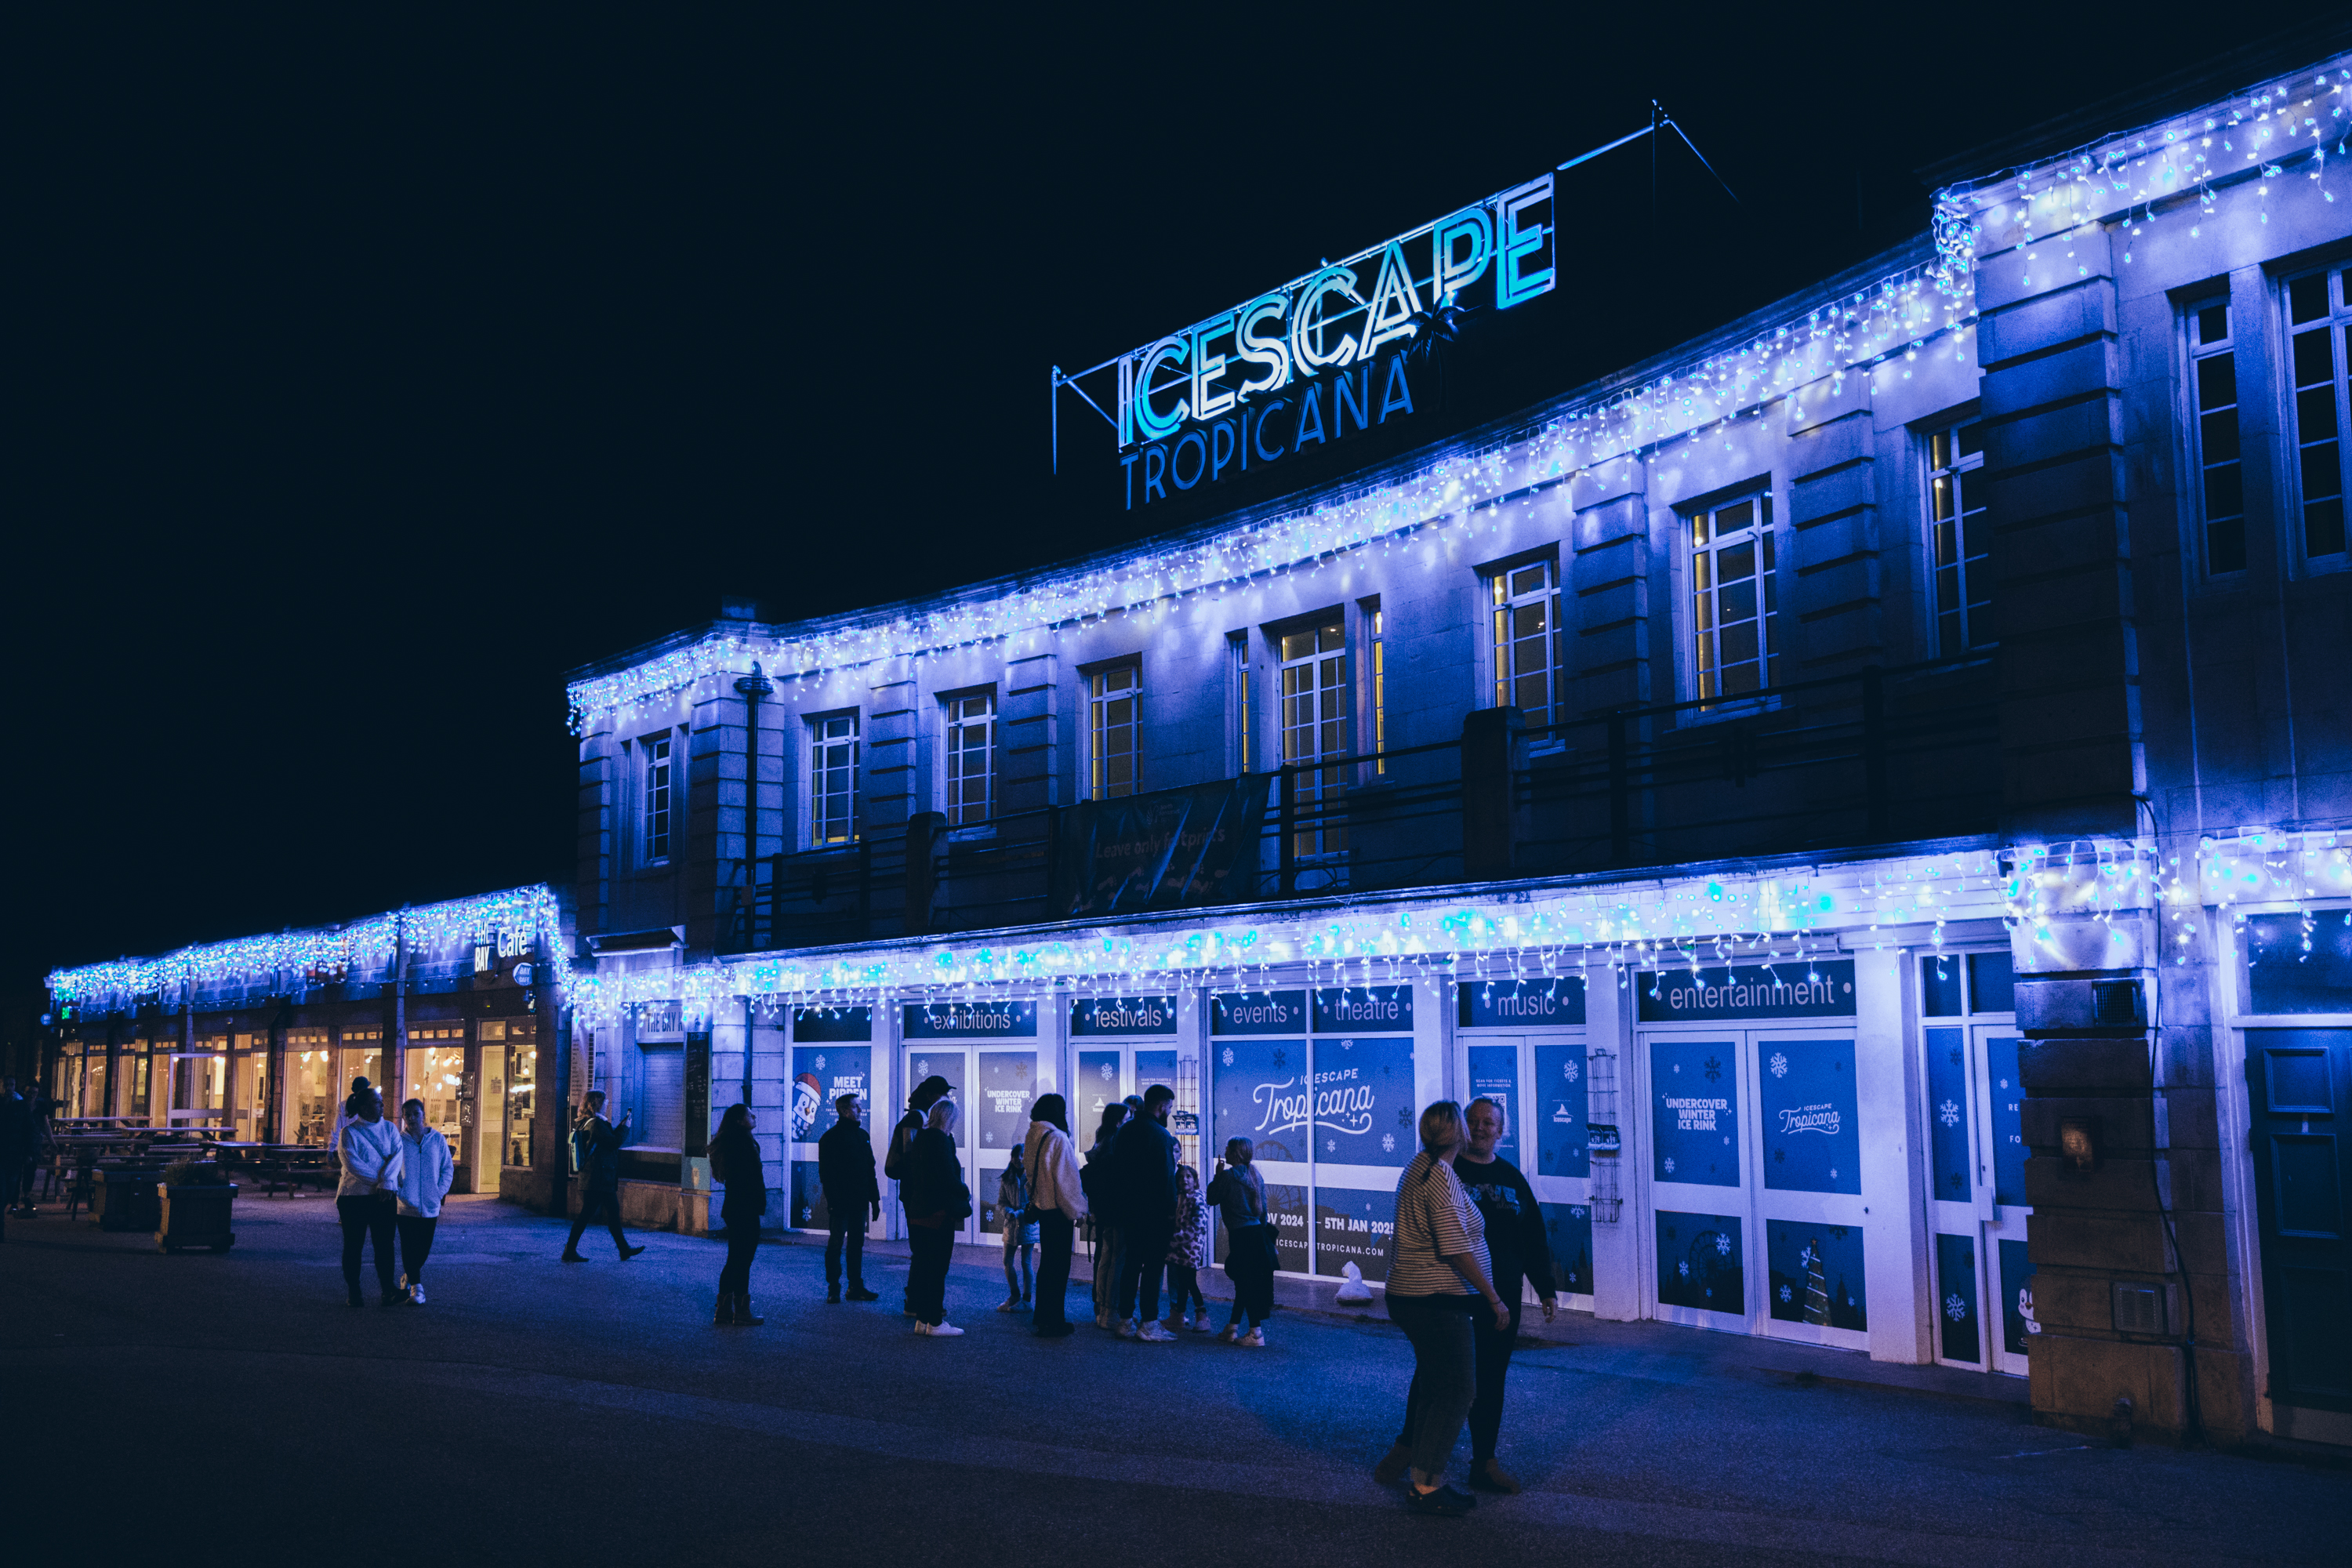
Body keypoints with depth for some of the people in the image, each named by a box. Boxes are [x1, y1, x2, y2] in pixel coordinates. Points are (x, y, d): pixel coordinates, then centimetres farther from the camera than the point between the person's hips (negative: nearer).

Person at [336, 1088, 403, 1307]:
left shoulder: (389, 1129, 8)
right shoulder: (349, 1132, -2)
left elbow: (397, 1155, -5)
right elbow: (352, 1164, -12)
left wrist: (387, 1182, -20)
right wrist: (379, 1179, -14)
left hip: (383, 1197, 2)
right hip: (354, 1196, -2)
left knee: (384, 1243, -4)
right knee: (353, 1245, 4)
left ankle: (388, 1291, -5)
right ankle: (354, 1293, 12)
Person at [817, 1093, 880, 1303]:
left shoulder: (862, 1135, 14)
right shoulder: (830, 1138, -7)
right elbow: (826, 1173, -10)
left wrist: (875, 1199, 13)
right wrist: (833, 1201, -17)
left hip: (859, 1202, 6)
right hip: (840, 1204, -6)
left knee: (857, 1245, 9)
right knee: (835, 1245, 0)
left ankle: (856, 1287, 14)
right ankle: (833, 1289, 7)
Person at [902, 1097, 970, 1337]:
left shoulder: (920, 1139, 11)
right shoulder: (941, 1140, -16)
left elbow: (911, 1177, 15)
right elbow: (948, 1178, -20)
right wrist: (965, 1192, -3)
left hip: (919, 1210, 9)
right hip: (939, 1213, -9)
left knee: (922, 1265, 13)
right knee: (937, 1267, -2)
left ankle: (922, 1319, 20)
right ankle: (935, 1322, 2)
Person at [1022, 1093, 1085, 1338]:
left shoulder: (1032, 1137, 8)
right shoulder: (1057, 1138, -19)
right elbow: (1065, 1179, -19)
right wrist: (1076, 1210, -9)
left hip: (1041, 1206, 9)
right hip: (1057, 1210, -9)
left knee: (1047, 1263, 20)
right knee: (1058, 1266, -3)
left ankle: (1043, 1315, 31)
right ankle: (1053, 1324, 1)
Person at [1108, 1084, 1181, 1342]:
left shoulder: (1126, 1130, 10)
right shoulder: (1160, 1135, -15)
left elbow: (1116, 1170, 15)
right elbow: (1166, 1178, -17)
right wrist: (1172, 1213, -12)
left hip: (1128, 1210, 8)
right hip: (1153, 1212, -8)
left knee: (1131, 1263, 14)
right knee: (1153, 1267, -2)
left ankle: (1124, 1320, 18)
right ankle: (1148, 1325, -2)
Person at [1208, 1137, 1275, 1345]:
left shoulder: (1229, 1175, -11)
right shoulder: (1255, 1175, 11)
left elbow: (1212, 1198, -2)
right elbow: (1263, 1207, 14)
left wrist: (1217, 1175, 6)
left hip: (1241, 1235, -7)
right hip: (1258, 1233, 7)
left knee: (1246, 1283, -4)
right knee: (1242, 1283, 14)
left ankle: (1256, 1334, -4)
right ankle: (1232, 1329, 22)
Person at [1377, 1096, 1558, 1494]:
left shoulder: (1512, 1178, 12)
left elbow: (1533, 1239, 16)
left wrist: (1545, 1289, 13)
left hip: (1502, 1295, 4)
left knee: (1490, 1379, 7)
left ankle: (1484, 1463, 17)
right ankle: (1406, 1446, 19)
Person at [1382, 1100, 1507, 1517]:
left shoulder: (1417, 1169, 14)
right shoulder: (1441, 1177, -18)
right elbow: (1456, 1249, -21)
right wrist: (1493, 1298, -14)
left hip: (1410, 1296, 10)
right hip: (1437, 1301, -10)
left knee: (1435, 1389, 15)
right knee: (1456, 1391, -5)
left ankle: (1426, 1481, 20)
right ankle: (1425, 1485, -1)